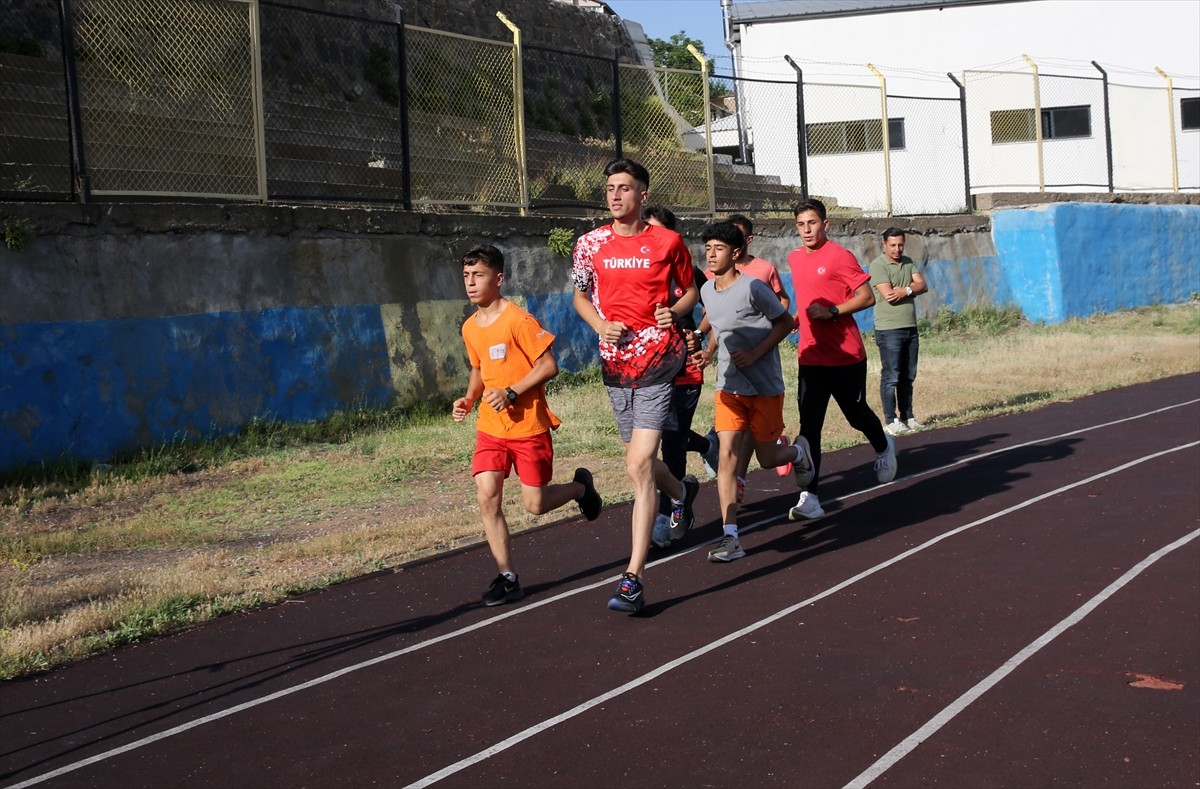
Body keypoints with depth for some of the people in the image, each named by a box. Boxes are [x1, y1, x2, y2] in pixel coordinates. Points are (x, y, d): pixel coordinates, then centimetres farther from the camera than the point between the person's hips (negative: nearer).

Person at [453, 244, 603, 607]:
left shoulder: (518, 320, -16)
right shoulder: (470, 328, 6)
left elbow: (549, 366, -16)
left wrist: (512, 392, -23)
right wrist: (469, 399, 4)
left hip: (529, 426, -5)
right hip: (490, 427, 6)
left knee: (535, 504, 2)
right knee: (486, 497, -9)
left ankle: (580, 487, 34)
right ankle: (507, 577, 0)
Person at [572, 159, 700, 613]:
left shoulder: (668, 242, -1)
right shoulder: (591, 244, 5)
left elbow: (690, 289, 13)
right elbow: (580, 295, 17)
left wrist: (675, 311, -9)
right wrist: (601, 325, -3)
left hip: (659, 360, -4)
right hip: (615, 363, 4)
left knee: (638, 465, -15)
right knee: (641, 463, 16)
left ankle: (633, 578, -14)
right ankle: (681, 492, 54)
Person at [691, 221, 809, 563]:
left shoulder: (752, 288, -15)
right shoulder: (706, 290, 4)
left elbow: (786, 322, -7)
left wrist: (754, 354, -17)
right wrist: (708, 352, 3)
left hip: (765, 387, -4)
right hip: (729, 387, 4)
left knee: (767, 458, 5)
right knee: (727, 455, -9)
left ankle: (797, 451, 43)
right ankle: (730, 537, -10)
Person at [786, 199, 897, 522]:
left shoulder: (840, 256, -10)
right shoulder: (795, 259, 10)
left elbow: (867, 297, -12)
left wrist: (832, 312, -22)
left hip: (846, 356, -4)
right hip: (810, 357, 4)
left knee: (857, 414, 13)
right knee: (809, 425, -6)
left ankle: (883, 447, 47)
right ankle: (809, 498, -9)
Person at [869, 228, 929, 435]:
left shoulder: (908, 262, 12)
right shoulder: (878, 265, -9)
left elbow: (922, 285, 2)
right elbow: (888, 295, -19)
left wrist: (906, 290, -17)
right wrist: (912, 288, -5)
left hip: (910, 328, 7)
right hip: (889, 330, -7)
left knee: (908, 377, 12)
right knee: (891, 377, -4)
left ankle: (908, 417, 19)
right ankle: (890, 420, 0)